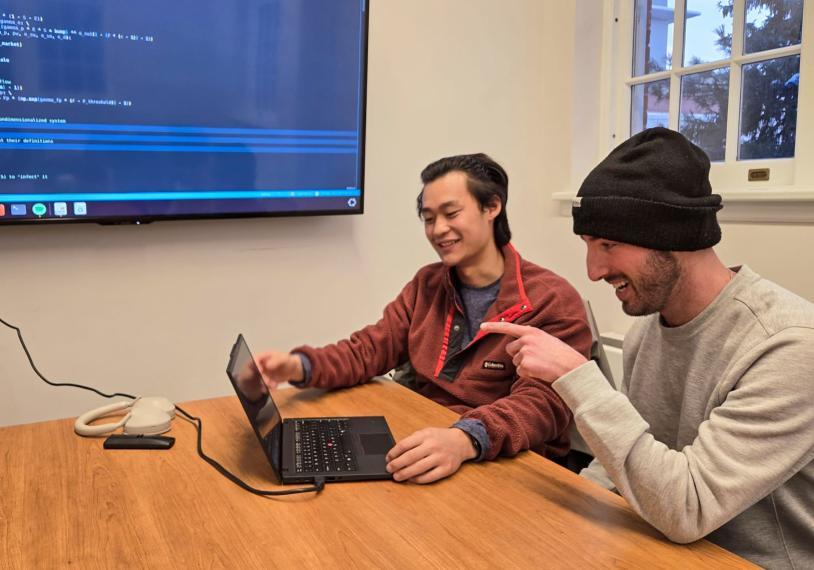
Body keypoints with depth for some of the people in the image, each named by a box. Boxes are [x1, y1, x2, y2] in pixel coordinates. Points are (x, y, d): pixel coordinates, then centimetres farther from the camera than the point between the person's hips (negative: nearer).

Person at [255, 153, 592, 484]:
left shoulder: (553, 302, -9)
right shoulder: (427, 284, 12)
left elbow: (542, 402, -21)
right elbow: (369, 349, 8)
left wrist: (465, 440, -41)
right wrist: (300, 366, -12)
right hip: (420, 450, 6)